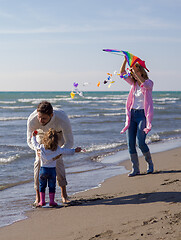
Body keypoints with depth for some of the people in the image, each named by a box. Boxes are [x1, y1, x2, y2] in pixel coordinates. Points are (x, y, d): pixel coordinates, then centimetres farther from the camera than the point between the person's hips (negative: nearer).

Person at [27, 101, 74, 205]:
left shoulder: (63, 119, -45)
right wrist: (38, 149, -46)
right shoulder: (32, 120, -40)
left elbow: (69, 142, -34)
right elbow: (30, 140, -24)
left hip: (58, 133, -1)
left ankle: (64, 193, -4)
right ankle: (38, 196, -6)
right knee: (39, 161, -12)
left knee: (58, 160, -16)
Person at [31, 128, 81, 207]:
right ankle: (52, 201, 9)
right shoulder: (58, 149, -8)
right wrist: (74, 150, 19)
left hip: (43, 169, 0)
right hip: (52, 170, 0)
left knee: (42, 186, 11)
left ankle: (42, 201, 11)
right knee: (52, 186, 9)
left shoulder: (41, 148, -9)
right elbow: (66, 151, 4)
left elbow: (35, 144, 9)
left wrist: (33, 137, 26)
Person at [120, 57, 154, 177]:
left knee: (141, 142, -15)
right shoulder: (134, 84, 15)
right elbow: (122, 73, 11)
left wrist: (135, 71, -20)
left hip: (143, 114, -6)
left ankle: (150, 164, 9)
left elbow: (144, 84, -24)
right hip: (132, 114, 6)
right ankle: (135, 168, 6)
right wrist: (125, 60, 0)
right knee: (131, 143, -1)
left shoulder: (149, 83, -1)